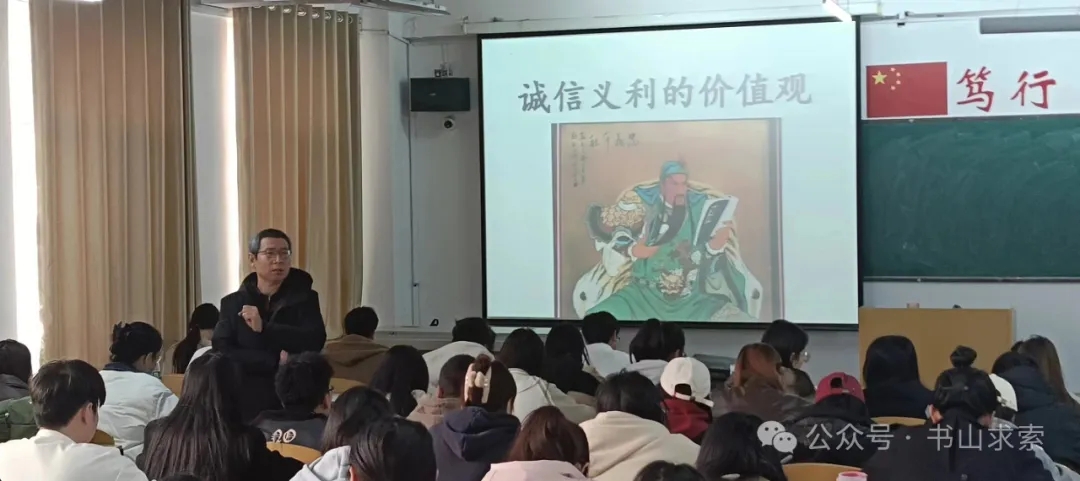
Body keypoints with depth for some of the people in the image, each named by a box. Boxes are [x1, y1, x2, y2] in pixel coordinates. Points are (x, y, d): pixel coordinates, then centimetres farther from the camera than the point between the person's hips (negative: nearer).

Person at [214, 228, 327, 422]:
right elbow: (222, 353, -6)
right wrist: (274, 361, -16)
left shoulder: (304, 298, 4)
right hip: (248, 404, 1)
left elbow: (315, 341, -12)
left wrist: (264, 328, -21)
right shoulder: (233, 303, 7)